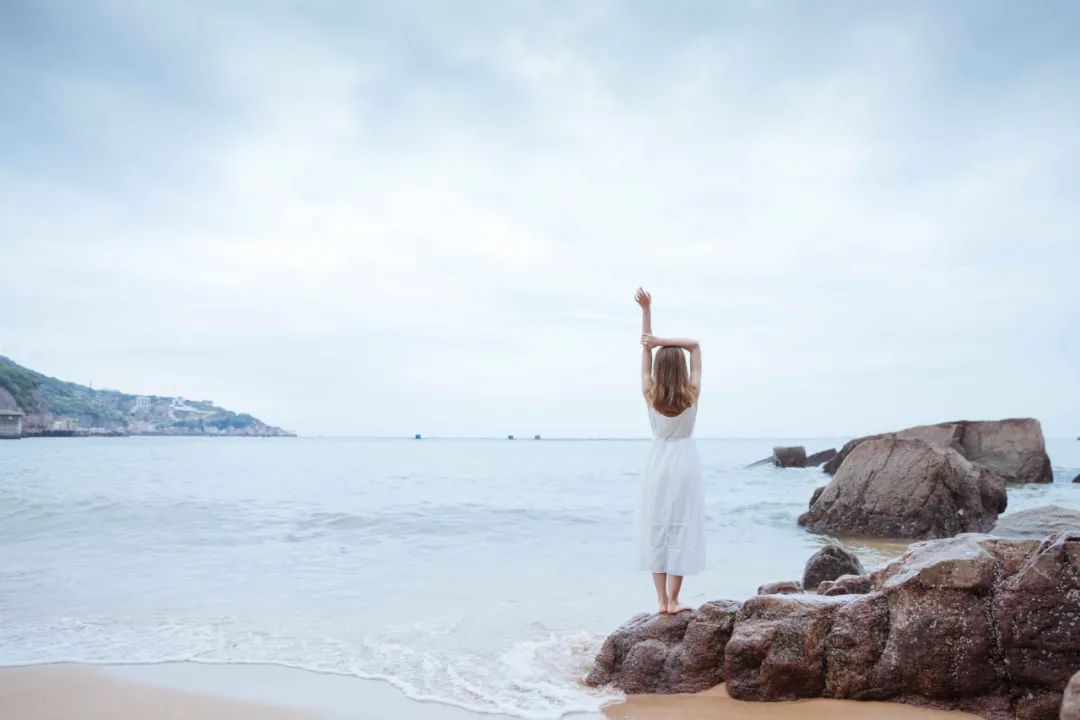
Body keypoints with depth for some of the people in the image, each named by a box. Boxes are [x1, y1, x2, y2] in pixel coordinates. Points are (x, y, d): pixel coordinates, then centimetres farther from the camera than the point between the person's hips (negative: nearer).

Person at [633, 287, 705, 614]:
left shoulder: (650, 395, -7)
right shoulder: (692, 395, -8)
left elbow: (645, 350, 0)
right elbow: (696, 346, -1)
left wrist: (646, 310, 0)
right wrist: (663, 341, -13)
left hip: (658, 463, 1)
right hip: (685, 463, -1)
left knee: (656, 531, 6)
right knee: (682, 531, 2)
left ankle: (662, 599, 5)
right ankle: (673, 600, 1)